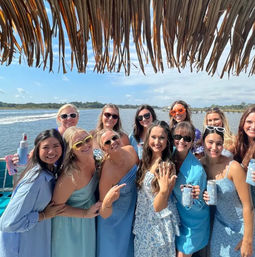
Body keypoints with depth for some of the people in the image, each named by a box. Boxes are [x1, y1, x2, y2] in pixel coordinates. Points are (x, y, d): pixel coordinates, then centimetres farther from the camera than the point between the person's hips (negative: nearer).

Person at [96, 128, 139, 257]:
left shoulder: (130, 150, -18)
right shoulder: (107, 172, -35)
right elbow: (104, 215, -27)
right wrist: (107, 202, -47)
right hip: (114, 219, -5)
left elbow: (139, 169, 5)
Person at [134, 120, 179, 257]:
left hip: (159, 223, -5)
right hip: (143, 221, 6)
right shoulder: (146, 161, -6)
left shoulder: (167, 166, -25)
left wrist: (164, 189, -40)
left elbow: (158, 207, -24)